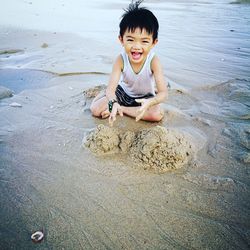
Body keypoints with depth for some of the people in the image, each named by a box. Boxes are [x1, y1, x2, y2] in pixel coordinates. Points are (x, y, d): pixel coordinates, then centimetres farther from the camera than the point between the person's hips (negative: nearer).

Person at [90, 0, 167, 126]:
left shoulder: (153, 61, -29)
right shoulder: (121, 60, -26)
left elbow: (163, 93, -33)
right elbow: (111, 88, -33)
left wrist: (149, 102, -55)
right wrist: (113, 103, -56)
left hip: (146, 96, 0)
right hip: (123, 91, 0)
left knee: (157, 114, -29)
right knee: (95, 109, -17)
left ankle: (121, 108, -14)